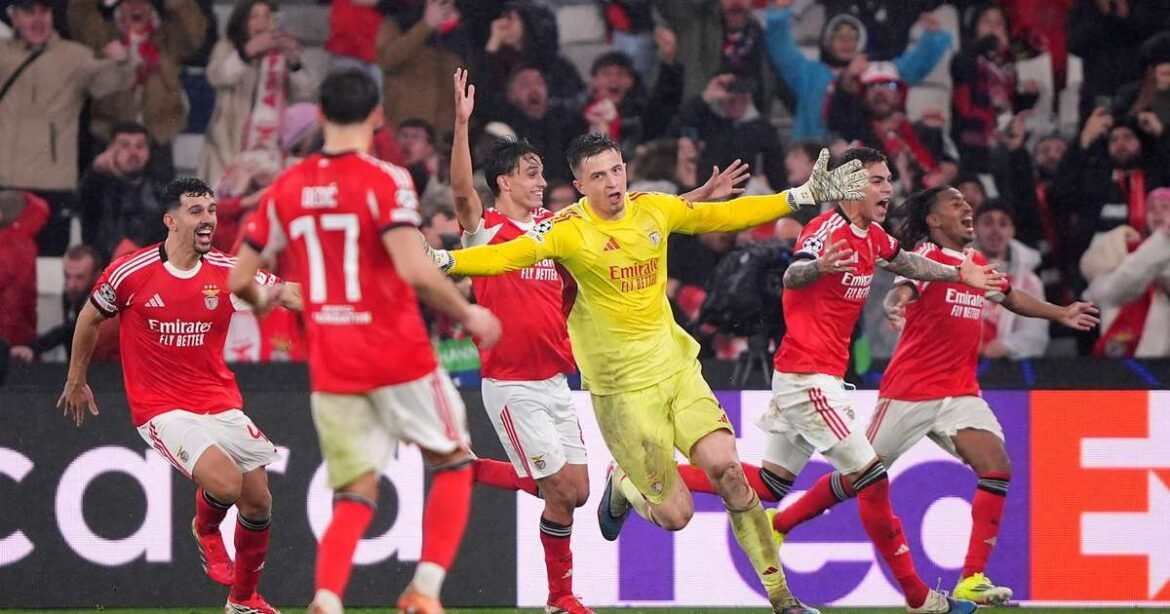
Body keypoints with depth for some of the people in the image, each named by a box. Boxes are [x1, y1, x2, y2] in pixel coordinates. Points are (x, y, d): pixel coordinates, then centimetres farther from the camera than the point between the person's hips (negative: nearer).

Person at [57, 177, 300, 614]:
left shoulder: (228, 272, -2)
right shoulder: (129, 273, -9)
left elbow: (284, 294, -10)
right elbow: (90, 317, 8)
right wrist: (76, 380, 16)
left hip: (221, 404, 4)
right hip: (160, 409, -4)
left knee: (258, 503, 2)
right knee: (226, 483, -25)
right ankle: (205, 530, 12)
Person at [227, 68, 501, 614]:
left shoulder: (287, 189, 5)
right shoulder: (385, 180, -11)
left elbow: (238, 278, 7)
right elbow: (414, 270, -22)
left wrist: (262, 301, 29)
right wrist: (469, 315, -8)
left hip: (331, 365, 4)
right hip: (398, 356, -4)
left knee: (356, 495, 8)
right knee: (453, 463, 16)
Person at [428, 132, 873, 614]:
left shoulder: (653, 209, 3)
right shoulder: (568, 230, -11)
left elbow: (724, 216, 15)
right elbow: (506, 256, -23)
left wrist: (806, 194, 14)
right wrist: (443, 260, -41)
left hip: (678, 367, 4)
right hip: (622, 388, -4)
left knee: (725, 468, -14)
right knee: (675, 515, -7)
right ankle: (622, 486, 31)